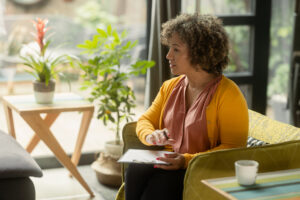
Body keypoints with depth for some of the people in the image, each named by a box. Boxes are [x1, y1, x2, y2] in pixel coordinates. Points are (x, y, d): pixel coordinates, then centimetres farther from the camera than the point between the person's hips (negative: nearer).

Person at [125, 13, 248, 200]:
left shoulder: (228, 94, -10)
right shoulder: (170, 87, 12)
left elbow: (233, 149, -13)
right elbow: (145, 120, 19)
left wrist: (187, 160, -23)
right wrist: (150, 136, -7)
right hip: (167, 164, 6)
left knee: (161, 182, -33)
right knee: (135, 171, -26)